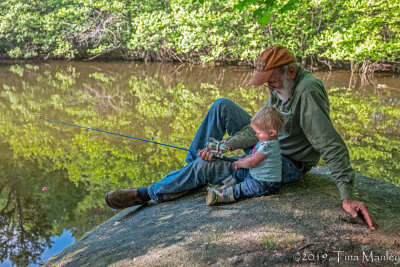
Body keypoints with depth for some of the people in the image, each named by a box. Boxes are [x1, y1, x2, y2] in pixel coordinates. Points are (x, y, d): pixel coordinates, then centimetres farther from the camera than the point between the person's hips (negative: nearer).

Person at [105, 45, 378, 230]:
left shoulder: (309, 92, -29)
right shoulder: (281, 87, 0)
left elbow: (331, 145, -32)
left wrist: (348, 196, -37)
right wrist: (223, 145, -13)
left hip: (288, 165, -9)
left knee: (204, 168, -15)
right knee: (222, 106, -2)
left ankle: (144, 194, 2)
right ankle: (190, 164, 5)